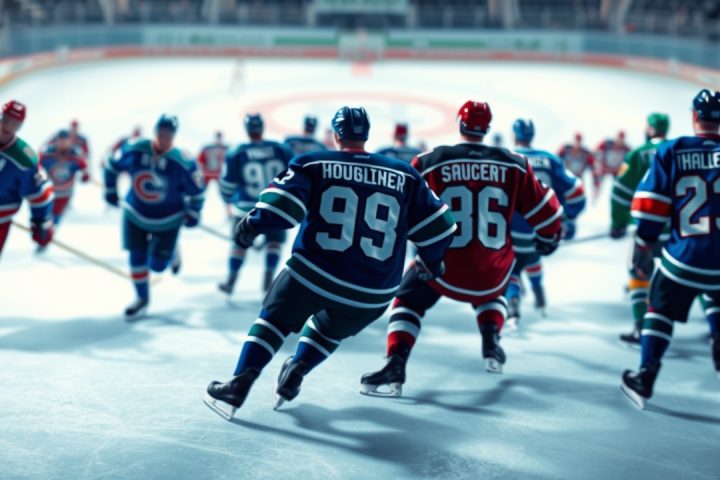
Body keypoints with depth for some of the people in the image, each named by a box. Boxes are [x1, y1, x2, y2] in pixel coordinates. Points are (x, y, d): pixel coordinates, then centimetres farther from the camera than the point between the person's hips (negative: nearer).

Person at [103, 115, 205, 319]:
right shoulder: (133, 151, -16)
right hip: (136, 215, 2)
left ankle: (171, 253, 38)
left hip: (167, 221, -2)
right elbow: (112, 166, 2)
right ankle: (142, 299, 24)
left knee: (157, 264, 1)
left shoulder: (182, 163, -23)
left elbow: (197, 189, -10)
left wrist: (193, 213, -6)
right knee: (137, 258, 3)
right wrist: (110, 191, 8)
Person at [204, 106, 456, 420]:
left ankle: (238, 387, 10)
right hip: (371, 295, 2)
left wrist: (253, 223, -1)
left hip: (312, 276, -2)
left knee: (275, 319, 21)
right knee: (329, 329, 33)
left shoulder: (312, 164, 2)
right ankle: (294, 374, 20)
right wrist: (432, 262, 26)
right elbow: (435, 224, 11)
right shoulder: (404, 176, 8)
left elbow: (284, 200, -13)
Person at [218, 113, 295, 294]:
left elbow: (227, 185, -2)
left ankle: (230, 282, 22)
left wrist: (229, 199, 18)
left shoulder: (237, 155, -7)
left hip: (248, 210, 0)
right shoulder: (281, 150, -4)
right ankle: (268, 280, 12)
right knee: (275, 239, 21)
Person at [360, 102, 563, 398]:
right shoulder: (515, 165, 0)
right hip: (493, 271, 3)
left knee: (408, 301, 18)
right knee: (489, 293, 37)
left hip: (443, 265, -3)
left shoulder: (430, 163, -6)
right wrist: (549, 237, 28)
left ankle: (395, 369, -2)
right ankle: (491, 343, 19)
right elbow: (544, 212, 7)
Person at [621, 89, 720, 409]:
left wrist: (643, 248, 5)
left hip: (684, 258, -1)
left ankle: (644, 381, 11)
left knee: (660, 311, 15)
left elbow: (651, 207, -3)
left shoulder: (670, 152, -3)